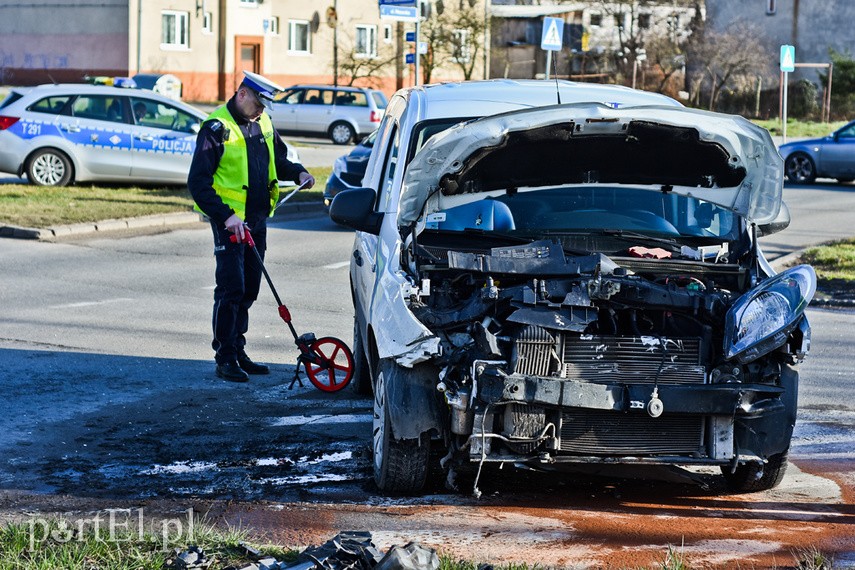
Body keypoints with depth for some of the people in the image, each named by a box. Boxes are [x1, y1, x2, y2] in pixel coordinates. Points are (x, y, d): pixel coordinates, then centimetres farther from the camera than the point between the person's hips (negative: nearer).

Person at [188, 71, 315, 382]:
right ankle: (224, 358, -4)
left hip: (258, 219, 7)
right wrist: (225, 216, -24)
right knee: (231, 289, -9)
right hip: (230, 220, -7)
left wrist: (298, 172, 4)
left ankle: (238, 352, 20)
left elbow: (278, 159, 26)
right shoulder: (216, 128, -13)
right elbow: (198, 181, -16)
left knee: (249, 290, 11)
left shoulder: (263, 123, 9)